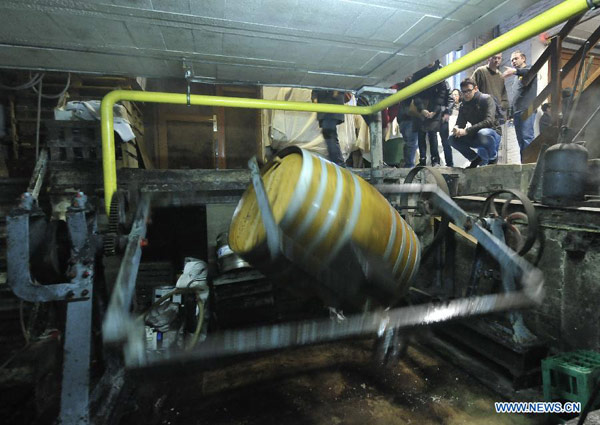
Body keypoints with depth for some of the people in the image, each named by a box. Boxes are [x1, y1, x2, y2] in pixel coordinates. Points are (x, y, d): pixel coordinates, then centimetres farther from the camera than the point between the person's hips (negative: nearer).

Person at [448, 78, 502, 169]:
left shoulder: (486, 99, -14)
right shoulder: (463, 105, 3)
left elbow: (489, 121, -27)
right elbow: (460, 123, -1)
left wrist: (467, 131, -34)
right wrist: (457, 129, -28)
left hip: (493, 134, -6)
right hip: (475, 137, 6)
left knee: (483, 133, -40)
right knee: (452, 139, -13)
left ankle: (493, 157, -9)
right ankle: (476, 159, 2)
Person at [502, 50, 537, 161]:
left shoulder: (529, 71, 6)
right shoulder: (517, 76, 28)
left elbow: (527, 72, -22)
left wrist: (515, 71, -41)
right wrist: (511, 113, 19)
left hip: (527, 111, -8)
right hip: (517, 112, 8)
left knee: (527, 137, -18)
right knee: (521, 140, 3)